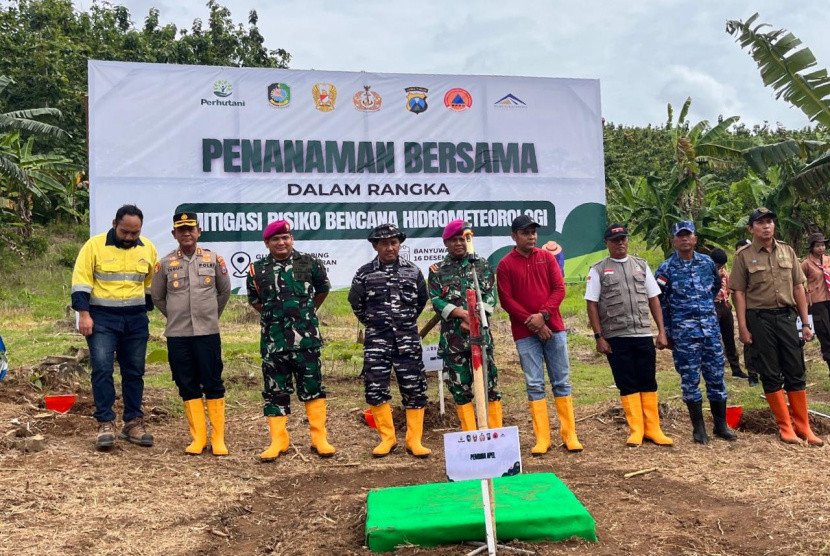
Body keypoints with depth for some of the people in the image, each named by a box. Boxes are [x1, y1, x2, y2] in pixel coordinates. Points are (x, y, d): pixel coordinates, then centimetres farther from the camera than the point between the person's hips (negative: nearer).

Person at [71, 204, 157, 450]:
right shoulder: (94, 245, -6)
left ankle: (133, 423, 15)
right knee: (102, 369, -9)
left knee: (134, 372, 7)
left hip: (136, 320, 3)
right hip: (102, 319, -3)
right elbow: (81, 281, -8)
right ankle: (105, 424, -1)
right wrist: (84, 314, -14)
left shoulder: (148, 248, 5)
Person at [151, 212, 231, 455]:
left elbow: (225, 291, 15)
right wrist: (175, 316, 14)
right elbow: (157, 296, 14)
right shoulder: (165, 263, 3)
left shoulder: (214, 259, 3)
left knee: (213, 384, 1)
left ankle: (218, 438, 9)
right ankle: (198, 438, 15)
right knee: (187, 386, 6)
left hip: (208, 332, -1)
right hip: (177, 335, 1)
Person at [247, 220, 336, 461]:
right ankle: (278, 440, 14)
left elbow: (323, 289, 17)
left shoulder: (310, 263, 1)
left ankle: (319, 438, 11)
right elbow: (254, 300, 19)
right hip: (273, 341, 1)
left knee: (312, 386, 3)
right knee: (275, 391, 6)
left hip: (306, 338, -1)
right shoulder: (257, 269, 3)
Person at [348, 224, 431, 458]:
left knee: (414, 387, 1)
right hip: (376, 339, 0)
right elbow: (355, 301, 13)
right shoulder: (365, 273, 1)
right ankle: (387, 438, 13)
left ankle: (414, 440, 11)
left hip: (407, 337, 1)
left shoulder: (413, 271, 4)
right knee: (375, 387, -3)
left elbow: (421, 300, 17)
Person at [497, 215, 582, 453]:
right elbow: (506, 300, -5)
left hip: (553, 328, 2)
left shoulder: (547, 257, 8)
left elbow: (559, 289, 1)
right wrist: (533, 323, -11)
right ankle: (542, 438, 6)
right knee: (534, 385, 1)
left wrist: (543, 315, -13)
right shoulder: (505, 265, 0)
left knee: (561, 382, 5)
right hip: (525, 333, -2)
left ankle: (569, 434, 12)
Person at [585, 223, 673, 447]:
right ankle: (636, 431, 12)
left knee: (649, 383, 5)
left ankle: (652, 429, 14)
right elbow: (592, 305, 0)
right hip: (615, 337, -2)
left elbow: (653, 299, 12)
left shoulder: (641, 265, 12)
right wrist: (599, 337, -6)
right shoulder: (598, 270, 3)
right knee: (627, 385, 3)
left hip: (643, 334, 3)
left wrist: (661, 331, 5)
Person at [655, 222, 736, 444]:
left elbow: (717, 286, 25)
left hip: (711, 327, 3)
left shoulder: (707, 262, 6)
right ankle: (698, 428, 12)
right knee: (690, 379, 2)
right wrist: (667, 334, 0)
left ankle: (721, 424, 20)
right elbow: (661, 303, 0)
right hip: (683, 331, -3)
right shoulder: (666, 269, -3)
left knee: (716, 375, 7)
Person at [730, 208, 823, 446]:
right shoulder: (744, 256, -2)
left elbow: (798, 287, 10)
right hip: (759, 319, -3)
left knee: (796, 372, 6)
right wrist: (743, 327, -10)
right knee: (770, 375, 3)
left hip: (787, 316, 3)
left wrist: (805, 323, 6)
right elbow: (739, 292, -4)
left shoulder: (787, 251, 9)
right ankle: (785, 426, 13)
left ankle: (802, 426, 16)